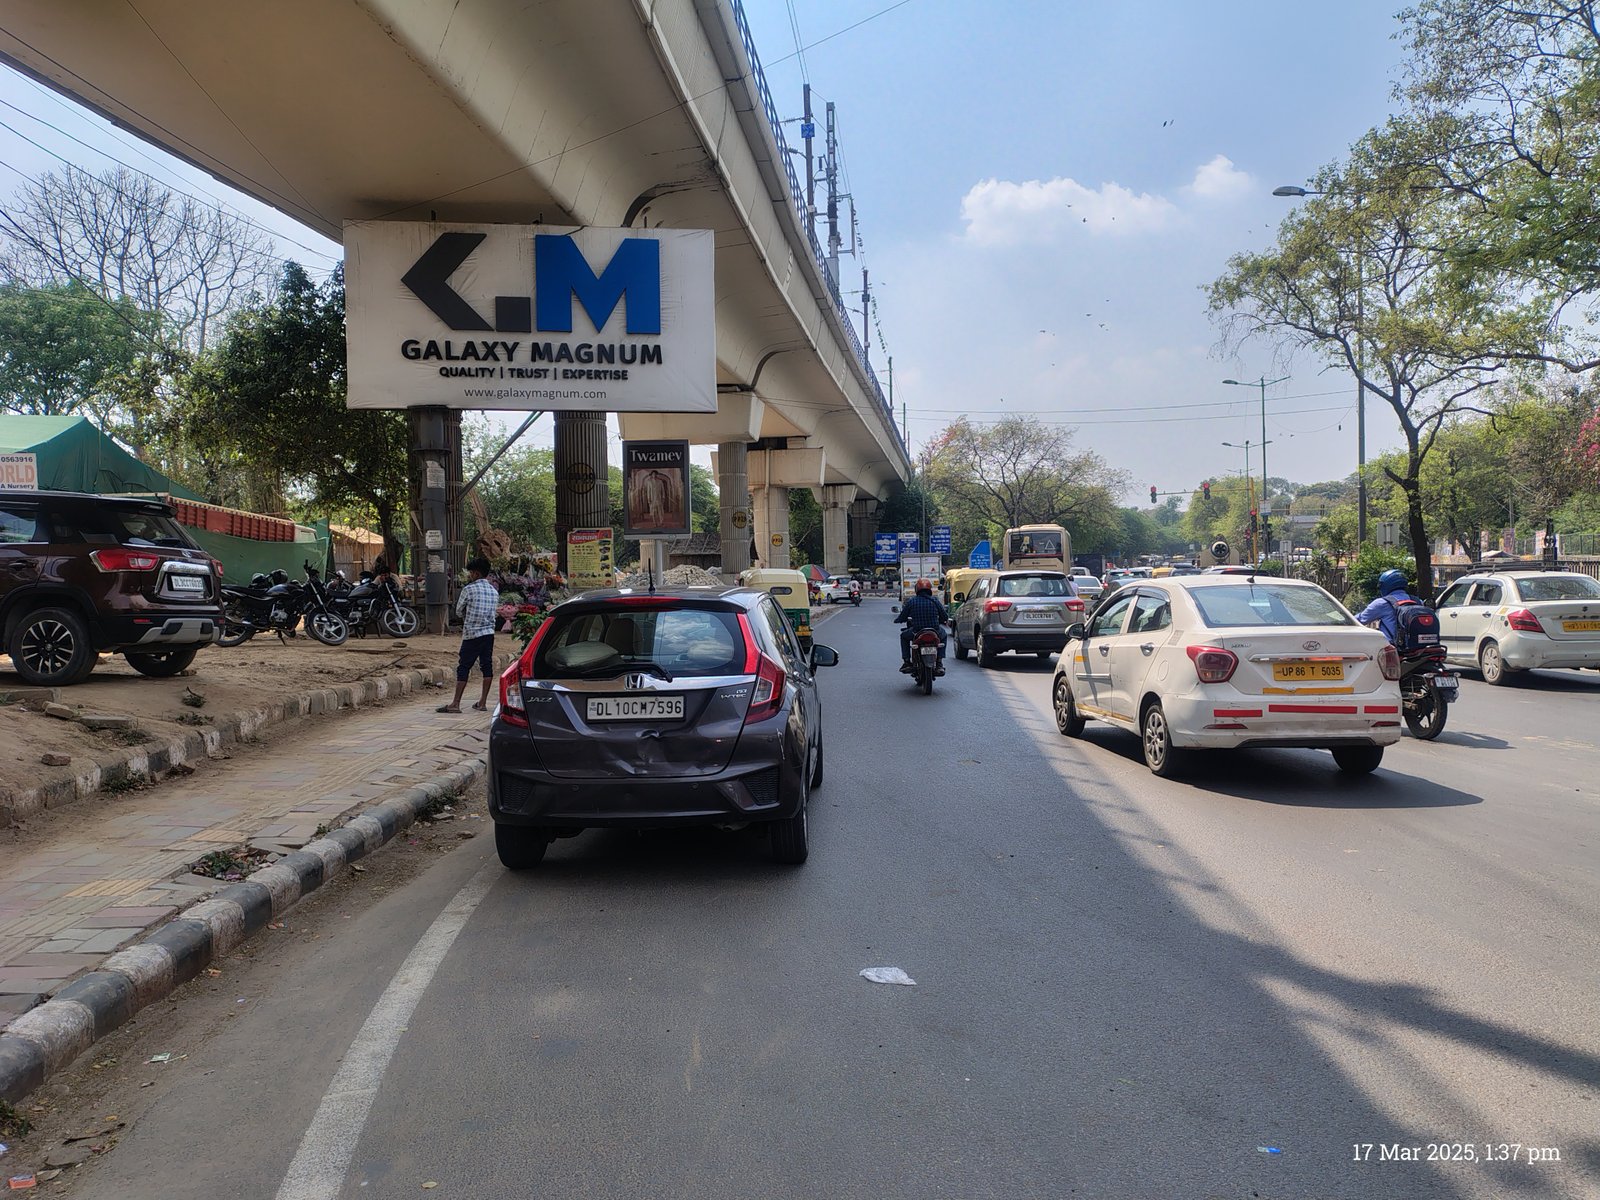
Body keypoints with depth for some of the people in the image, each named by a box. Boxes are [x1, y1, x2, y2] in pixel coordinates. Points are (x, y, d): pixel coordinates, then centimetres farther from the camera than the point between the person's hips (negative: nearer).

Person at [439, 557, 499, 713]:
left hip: (472, 634, -5)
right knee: (487, 666, 8)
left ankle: (455, 704, -3)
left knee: (463, 668, -3)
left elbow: (459, 611, 2)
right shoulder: (494, 591, 9)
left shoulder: (469, 589, -8)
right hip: (489, 633, 6)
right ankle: (483, 702, 10)